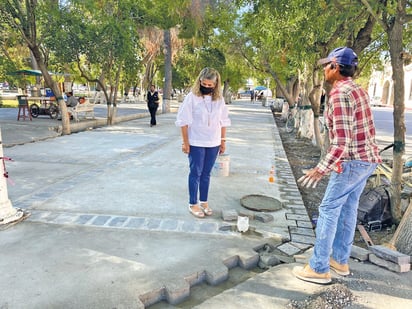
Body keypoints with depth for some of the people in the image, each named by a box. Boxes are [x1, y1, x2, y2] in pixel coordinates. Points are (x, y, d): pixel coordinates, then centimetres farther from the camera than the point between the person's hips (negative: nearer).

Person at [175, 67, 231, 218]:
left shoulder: (219, 99, 2)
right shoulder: (192, 97, -10)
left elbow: (223, 121, 10)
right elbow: (183, 121, -9)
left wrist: (223, 140, 8)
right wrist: (185, 142, -11)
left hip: (213, 144, 4)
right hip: (196, 143, -4)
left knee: (206, 173, 12)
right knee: (195, 173, 4)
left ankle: (204, 201, 26)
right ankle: (193, 204, 16)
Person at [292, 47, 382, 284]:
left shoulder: (340, 94, -19)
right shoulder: (359, 90, 11)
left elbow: (342, 139, -25)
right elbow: (367, 129, 16)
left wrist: (322, 169, -23)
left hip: (352, 161, -10)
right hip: (368, 158, 10)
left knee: (328, 210, -2)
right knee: (348, 209, 16)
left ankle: (319, 268, 8)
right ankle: (340, 260, 28)